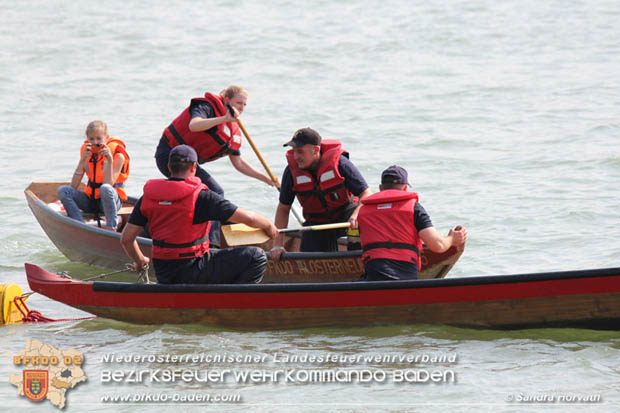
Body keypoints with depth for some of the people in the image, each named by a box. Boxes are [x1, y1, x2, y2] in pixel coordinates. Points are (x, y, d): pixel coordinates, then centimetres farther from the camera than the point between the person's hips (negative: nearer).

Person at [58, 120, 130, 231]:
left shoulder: (118, 155, -12)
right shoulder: (86, 150, 1)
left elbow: (108, 184, -24)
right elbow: (74, 186, -6)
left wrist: (109, 160, -29)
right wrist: (83, 159, -16)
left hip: (110, 200, -5)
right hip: (90, 200, 5)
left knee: (105, 189, -38)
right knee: (63, 190, -19)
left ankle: (111, 229, -31)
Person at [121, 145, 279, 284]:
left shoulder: (148, 197, 0)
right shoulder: (202, 197, -15)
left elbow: (126, 238, 3)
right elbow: (248, 218, -11)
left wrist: (140, 260, 22)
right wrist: (269, 226, 10)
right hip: (190, 272, -7)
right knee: (256, 258, -7)